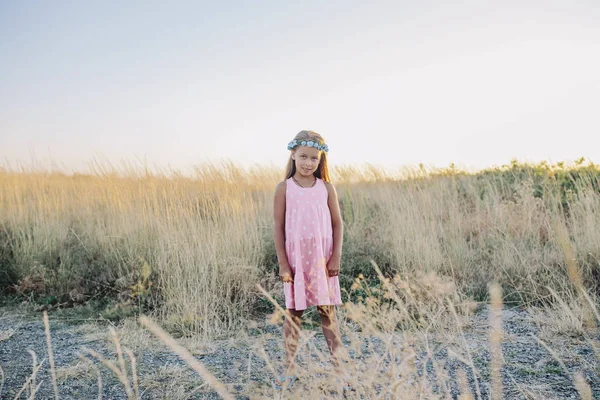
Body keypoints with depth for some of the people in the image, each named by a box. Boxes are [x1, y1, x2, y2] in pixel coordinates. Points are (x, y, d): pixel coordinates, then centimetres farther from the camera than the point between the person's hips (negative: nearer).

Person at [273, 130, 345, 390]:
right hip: (295, 258, -1)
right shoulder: (284, 188, -3)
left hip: (322, 259, 1)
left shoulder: (326, 187, 2)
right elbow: (279, 227, -3)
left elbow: (337, 223, 4)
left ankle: (339, 364, 19)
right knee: (293, 312, 6)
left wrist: (336, 257, -4)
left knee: (327, 311, 8)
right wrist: (283, 263, -6)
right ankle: (289, 367, 18)